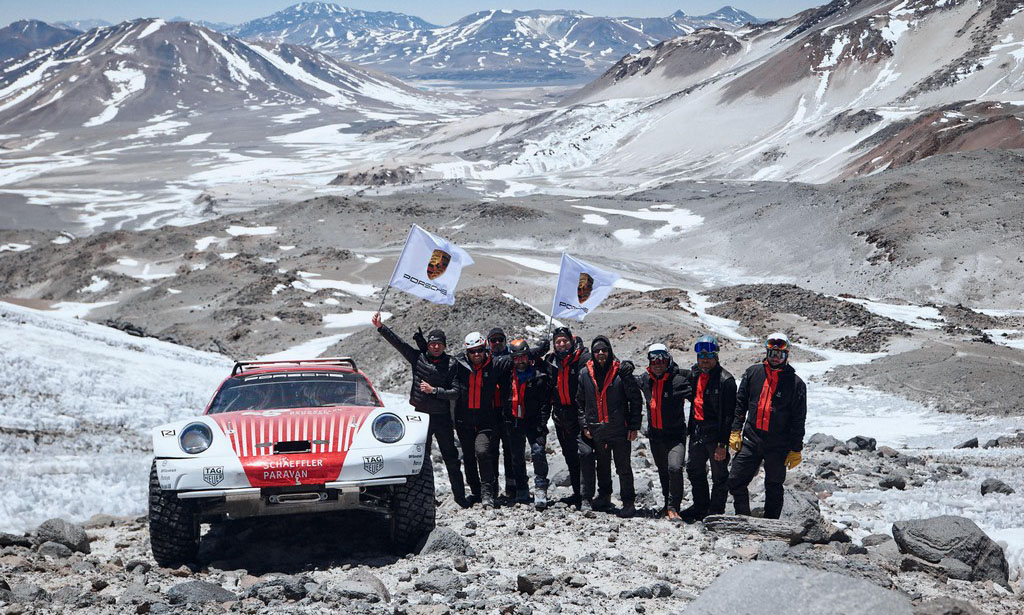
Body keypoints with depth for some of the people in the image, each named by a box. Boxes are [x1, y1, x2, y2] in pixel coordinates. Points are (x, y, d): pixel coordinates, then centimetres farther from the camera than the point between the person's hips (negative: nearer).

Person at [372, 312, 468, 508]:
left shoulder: (451, 365, -3)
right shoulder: (419, 358, 1)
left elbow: (455, 393, -8)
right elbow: (398, 342, -4)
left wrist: (434, 390, -17)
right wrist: (381, 328, -12)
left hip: (442, 418, -1)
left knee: (451, 458, 4)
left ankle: (460, 495, 12)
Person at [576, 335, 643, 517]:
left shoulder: (622, 372, -3)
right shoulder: (585, 375, 7)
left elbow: (636, 399, -2)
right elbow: (579, 402, 14)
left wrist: (634, 426, -5)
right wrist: (584, 425, 5)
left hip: (620, 429, -4)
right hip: (596, 430, 4)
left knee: (623, 467, -1)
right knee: (602, 466, 15)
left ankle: (628, 503, 3)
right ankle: (604, 497, 28)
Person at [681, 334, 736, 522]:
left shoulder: (725, 380, -15)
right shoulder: (694, 375, 8)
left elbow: (728, 415, -17)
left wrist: (723, 444, -20)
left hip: (715, 434, -8)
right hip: (697, 432, 8)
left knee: (719, 475, 1)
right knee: (694, 471, 17)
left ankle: (716, 512, 10)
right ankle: (701, 508, 31)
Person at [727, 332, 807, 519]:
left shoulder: (795, 383, -3)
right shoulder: (753, 373, 4)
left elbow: (798, 419, -1)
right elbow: (740, 403, 9)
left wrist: (796, 449, -3)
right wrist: (736, 430, 2)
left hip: (778, 445, -2)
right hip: (751, 440, 2)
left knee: (773, 488, 9)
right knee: (735, 482, -1)